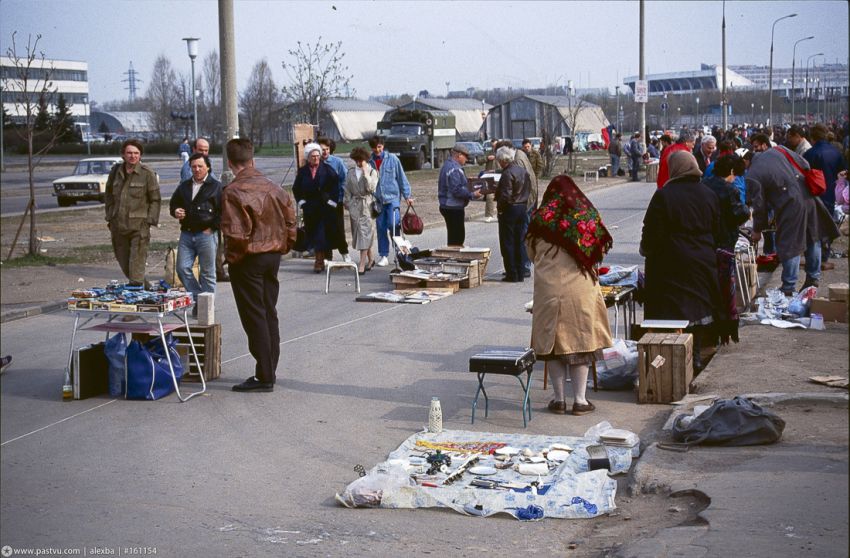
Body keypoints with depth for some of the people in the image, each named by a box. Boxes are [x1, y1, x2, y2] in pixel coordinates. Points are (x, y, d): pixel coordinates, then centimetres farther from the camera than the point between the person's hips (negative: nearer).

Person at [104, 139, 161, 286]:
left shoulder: (147, 173, -3)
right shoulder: (115, 171, 10)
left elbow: (155, 200, -1)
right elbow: (109, 195, 20)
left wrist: (150, 221, -8)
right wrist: (110, 217, 14)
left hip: (139, 225, -5)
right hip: (118, 224, 5)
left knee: (137, 262, -9)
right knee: (123, 260, 11)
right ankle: (144, 285, 26)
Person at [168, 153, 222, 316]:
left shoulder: (216, 187, -1)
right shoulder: (184, 186, 15)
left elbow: (224, 211, -5)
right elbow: (173, 204, 26)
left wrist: (212, 228, -9)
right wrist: (175, 212, 3)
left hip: (207, 235, -5)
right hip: (186, 234, 5)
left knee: (207, 272, 1)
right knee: (182, 268, -2)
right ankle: (198, 298, 13)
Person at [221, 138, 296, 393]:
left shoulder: (232, 192, -17)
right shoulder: (273, 187, 4)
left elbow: (235, 233, -23)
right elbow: (290, 221, 8)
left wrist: (231, 257, -8)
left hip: (248, 259, -7)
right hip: (273, 256, 7)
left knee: (254, 317, -1)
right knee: (269, 313, 15)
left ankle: (264, 376, 2)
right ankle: (270, 370, 23)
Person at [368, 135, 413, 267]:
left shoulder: (392, 159, -1)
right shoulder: (369, 162, 3)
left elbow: (401, 177, 2)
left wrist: (407, 196, 0)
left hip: (392, 197, -2)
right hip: (378, 200, 3)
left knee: (393, 224, -17)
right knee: (381, 228, 5)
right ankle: (383, 256, 14)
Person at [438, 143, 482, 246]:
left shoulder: (448, 165, 15)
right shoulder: (454, 169, -19)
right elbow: (457, 190, -25)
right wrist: (472, 195, -19)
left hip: (450, 207, 11)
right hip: (453, 208, -11)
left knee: (459, 235, 17)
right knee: (455, 238, -6)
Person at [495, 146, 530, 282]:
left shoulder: (508, 173, -18)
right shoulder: (523, 171, 8)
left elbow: (505, 195, -22)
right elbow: (529, 190, 14)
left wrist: (499, 206, -8)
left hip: (510, 210, -8)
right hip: (523, 208, 8)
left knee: (507, 243, 0)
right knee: (519, 242, 13)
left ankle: (512, 274, 0)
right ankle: (520, 273, 15)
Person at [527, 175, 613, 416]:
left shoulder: (540, 218, 1)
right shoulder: (588, 215, 1)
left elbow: (531, 253, 9)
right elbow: (600, 251, 6)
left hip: (549, 289, 0)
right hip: (580, 287, 0)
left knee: (553, 342, 8)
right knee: (581, 341, 7)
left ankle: (559, 399, 11)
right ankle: (580, 400, 8)